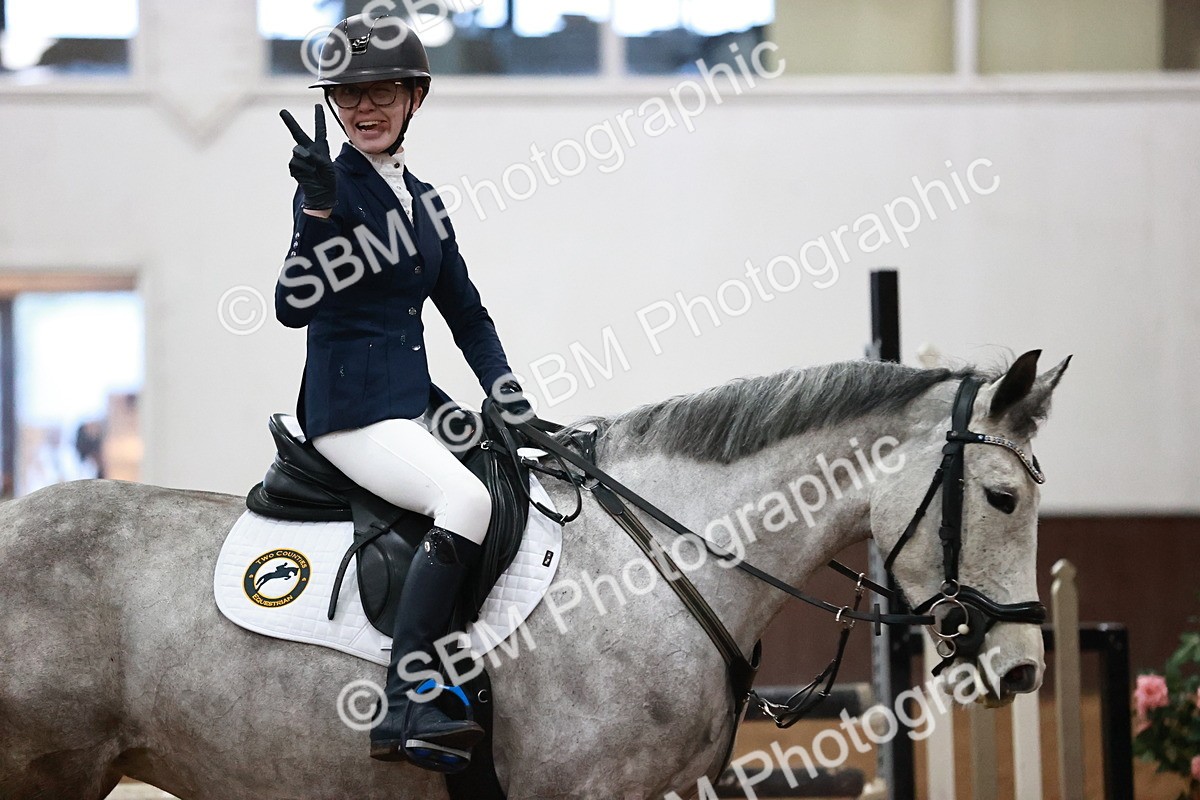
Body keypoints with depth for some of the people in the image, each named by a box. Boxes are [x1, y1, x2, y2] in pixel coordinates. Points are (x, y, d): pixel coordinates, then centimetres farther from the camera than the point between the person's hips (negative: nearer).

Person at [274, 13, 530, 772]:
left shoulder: (421, 198, 15)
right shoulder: (334, 188, -6)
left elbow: (468, 316, 20)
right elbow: (294, 306, -19)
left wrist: (520, 416, 11)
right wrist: (318, 207, -32)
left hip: (417, 406, 8)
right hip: (352, 412, -8)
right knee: (466, 498, -30)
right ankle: (407, 705, -35)